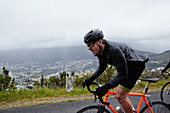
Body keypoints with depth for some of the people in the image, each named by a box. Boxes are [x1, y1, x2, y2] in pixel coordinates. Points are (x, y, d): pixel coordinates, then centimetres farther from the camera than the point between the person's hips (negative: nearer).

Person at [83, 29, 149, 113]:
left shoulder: (114, 50, -35)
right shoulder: (100, 50, -8)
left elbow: (123, 73, -34)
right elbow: (102, 66, 10)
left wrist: (106, 87, -42)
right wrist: (91, 79, -2)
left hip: (135, 66, -9)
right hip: (124, 67, 9)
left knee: (120, 95, -16)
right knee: (117, 94, 13)